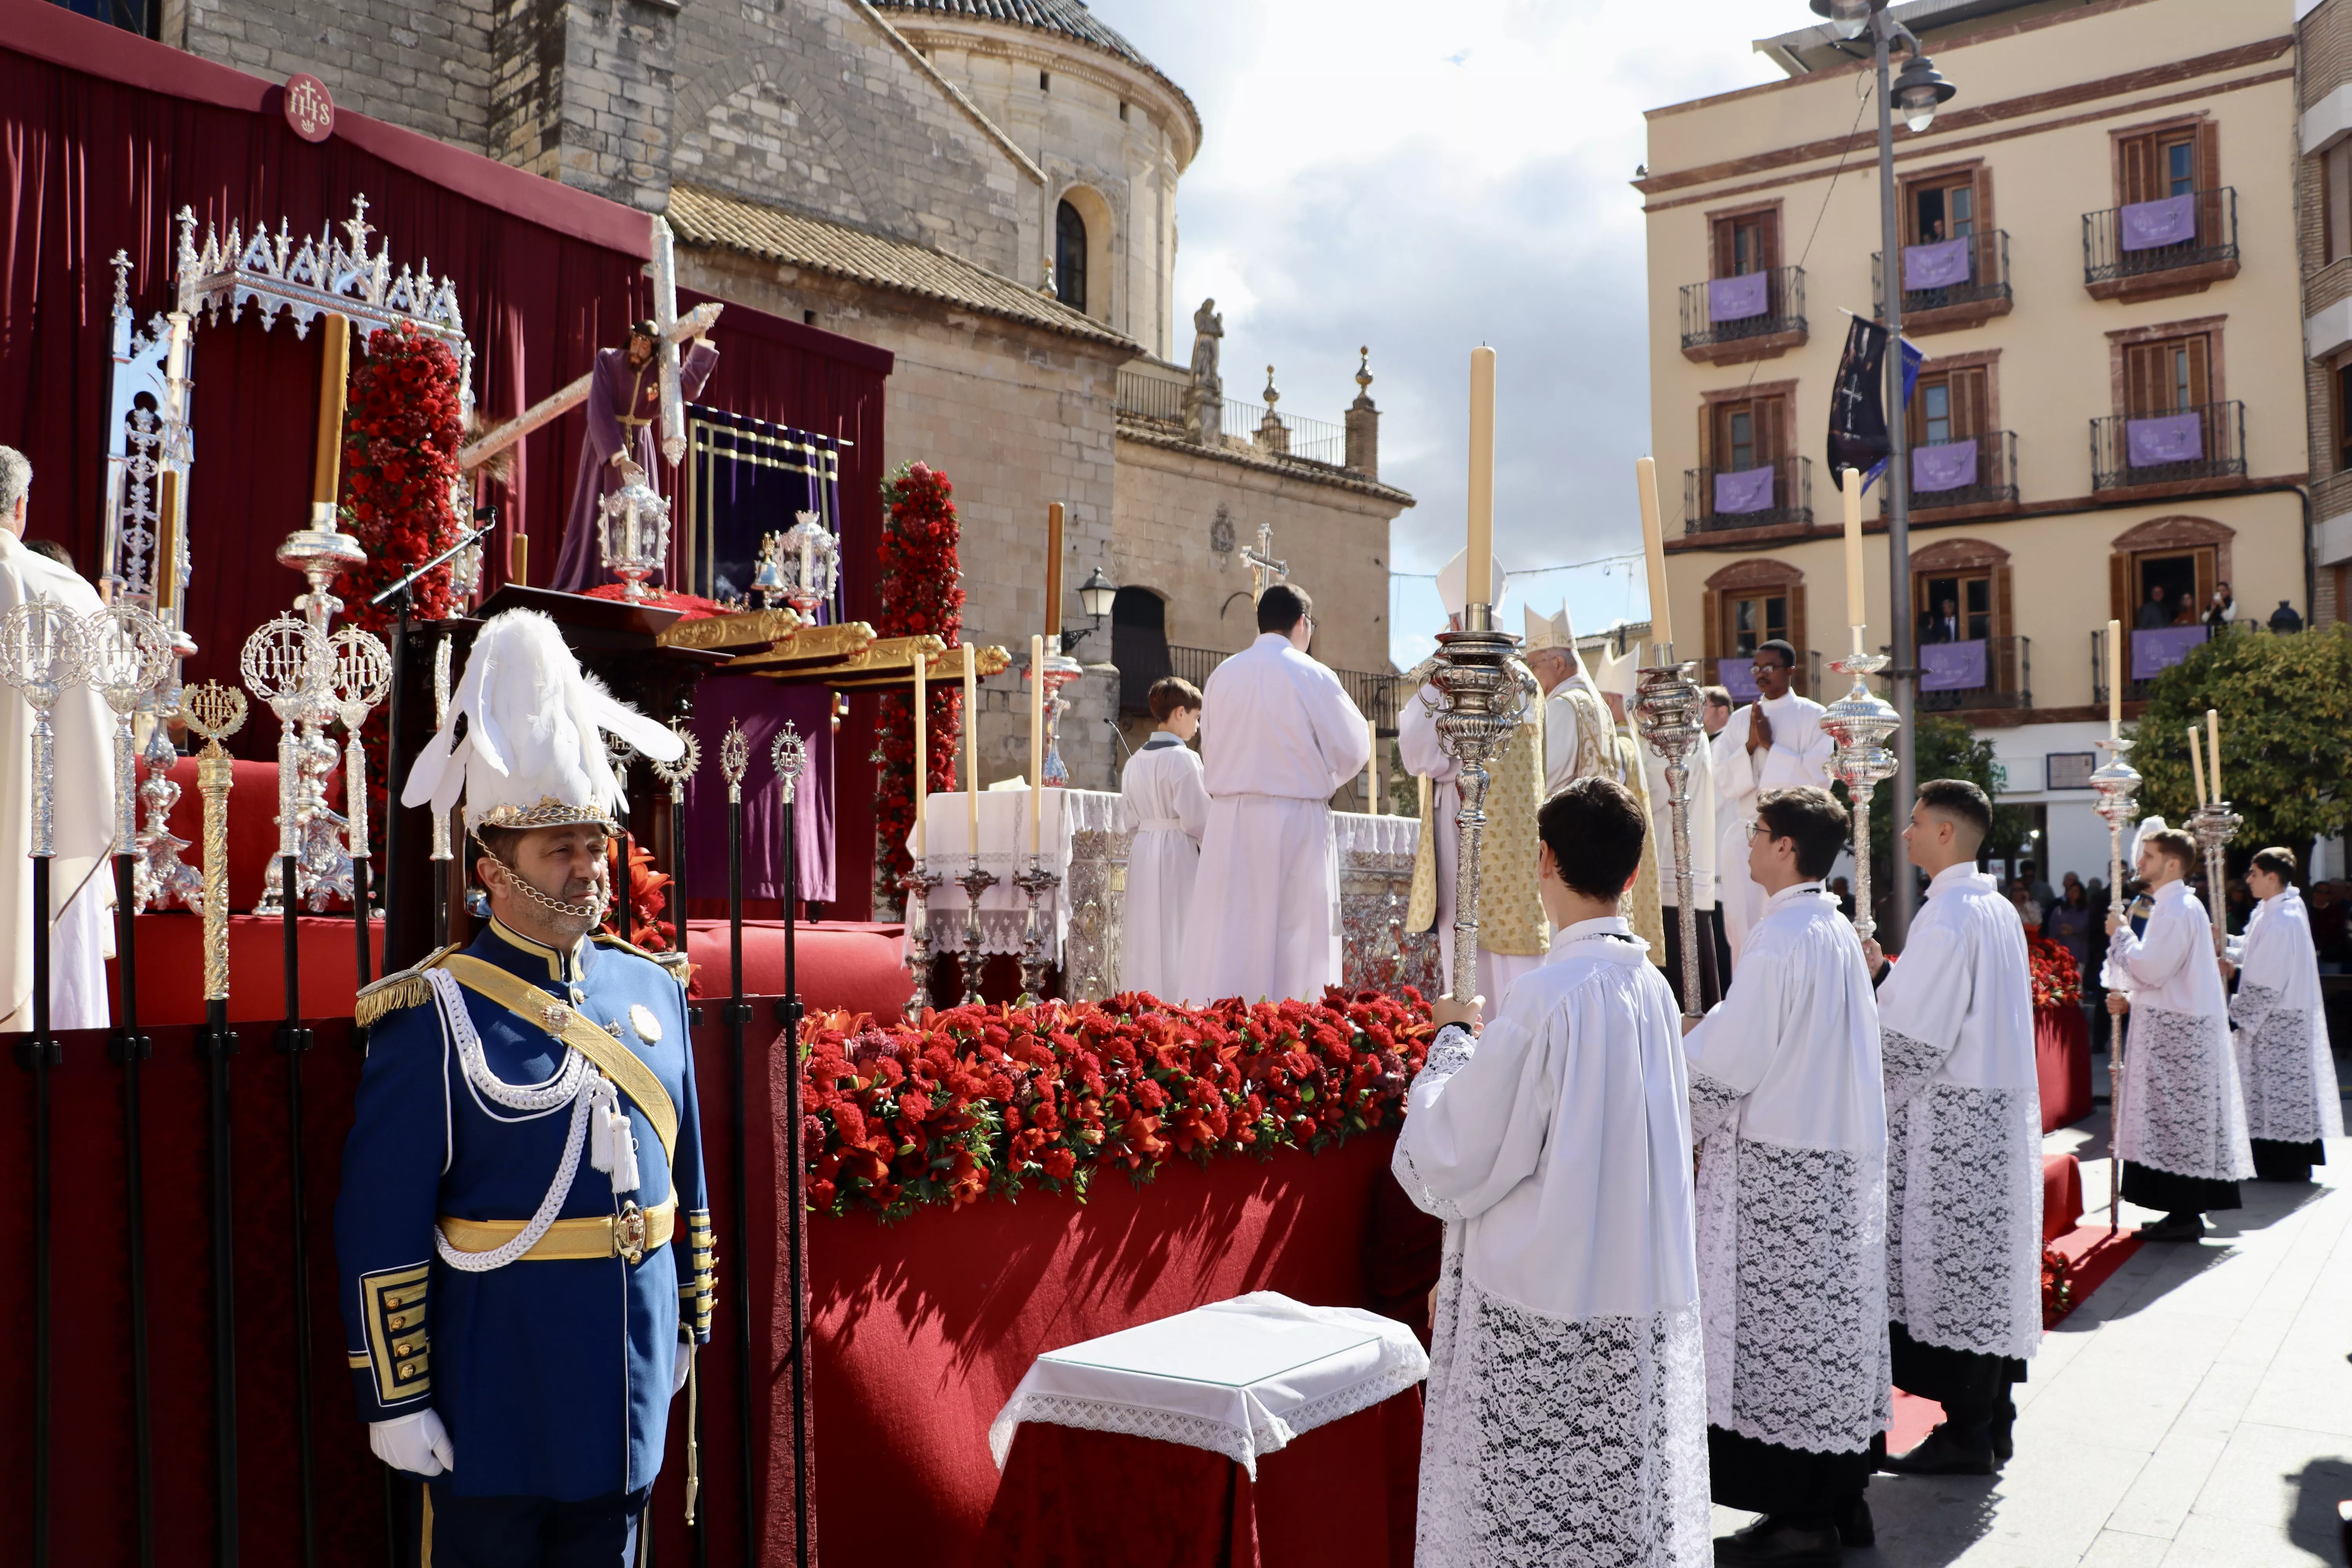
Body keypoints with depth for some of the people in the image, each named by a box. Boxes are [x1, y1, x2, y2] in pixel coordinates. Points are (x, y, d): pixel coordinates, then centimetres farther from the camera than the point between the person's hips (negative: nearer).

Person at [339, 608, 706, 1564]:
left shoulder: (652, 988, 4)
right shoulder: (436, 1014, -12)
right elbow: (381, 1230, -12)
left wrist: (689, 1323, 15)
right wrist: (394, 1399, -12)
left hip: (629, 1382, 5)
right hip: (491, 1399, -5)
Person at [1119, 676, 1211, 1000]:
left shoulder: (1135, 762, 9)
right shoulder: (1183, 758, -13)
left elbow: (1132, 819, 13)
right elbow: (1196, 820, -13)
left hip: (1142, 853, 7)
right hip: (1178, 855, -7)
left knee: (1147, 937, 10)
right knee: (1177, 939, -4)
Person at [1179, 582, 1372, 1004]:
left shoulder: (1223, 675, 6)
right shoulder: (1311, 676, -7)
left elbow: (1210, 753, 12)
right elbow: (1353, 750, -1)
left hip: (1229, 820, 4)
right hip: (1295, 820, -4)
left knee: (1227, 934, 6)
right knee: (1295, 933, 1)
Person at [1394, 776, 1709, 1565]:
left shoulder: (1547, 996, -18)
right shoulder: (1652, 989, 3)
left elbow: (1448, 1166, -14)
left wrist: (1453, 1042, 1)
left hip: (1542, 1322, -7)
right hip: (1646, 1306, 7)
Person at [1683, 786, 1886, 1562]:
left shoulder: (1780, 938, -19)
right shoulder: (1839, 932, 9)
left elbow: (1729, 1061, -17)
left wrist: (1686, 1122, 0)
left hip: (1778, 1170, -9)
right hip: (1843, 1159, 9)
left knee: (1779, 1333, 0)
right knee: (1833, 1322, 14)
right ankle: (1841, 1495, 24)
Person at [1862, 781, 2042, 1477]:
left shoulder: (1944, 918, -18)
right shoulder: (1997, 910, 12)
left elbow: (1916, 1041, -20)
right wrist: (1888, 973, 12)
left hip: (1951, 1119, -9)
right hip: (2000, 1108, 9)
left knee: (1952, 1267, -2)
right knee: (1991, 1263, 14)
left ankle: (1967, 1434, 6)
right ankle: (1992, 1417, 22)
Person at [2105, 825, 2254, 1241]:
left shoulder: (2176, 910, -16)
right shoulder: (2174, 905, 17)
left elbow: (2150, 968, -22)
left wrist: (2120, 934, -8)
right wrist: (2130, 999, 10)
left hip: (2177, 1032, -10)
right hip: (2174, 1024, 10)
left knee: (2177, 1123, -6)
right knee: (2181, 1122, 11)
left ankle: (2185, 1217, -3)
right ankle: (2187, 1212, 16)